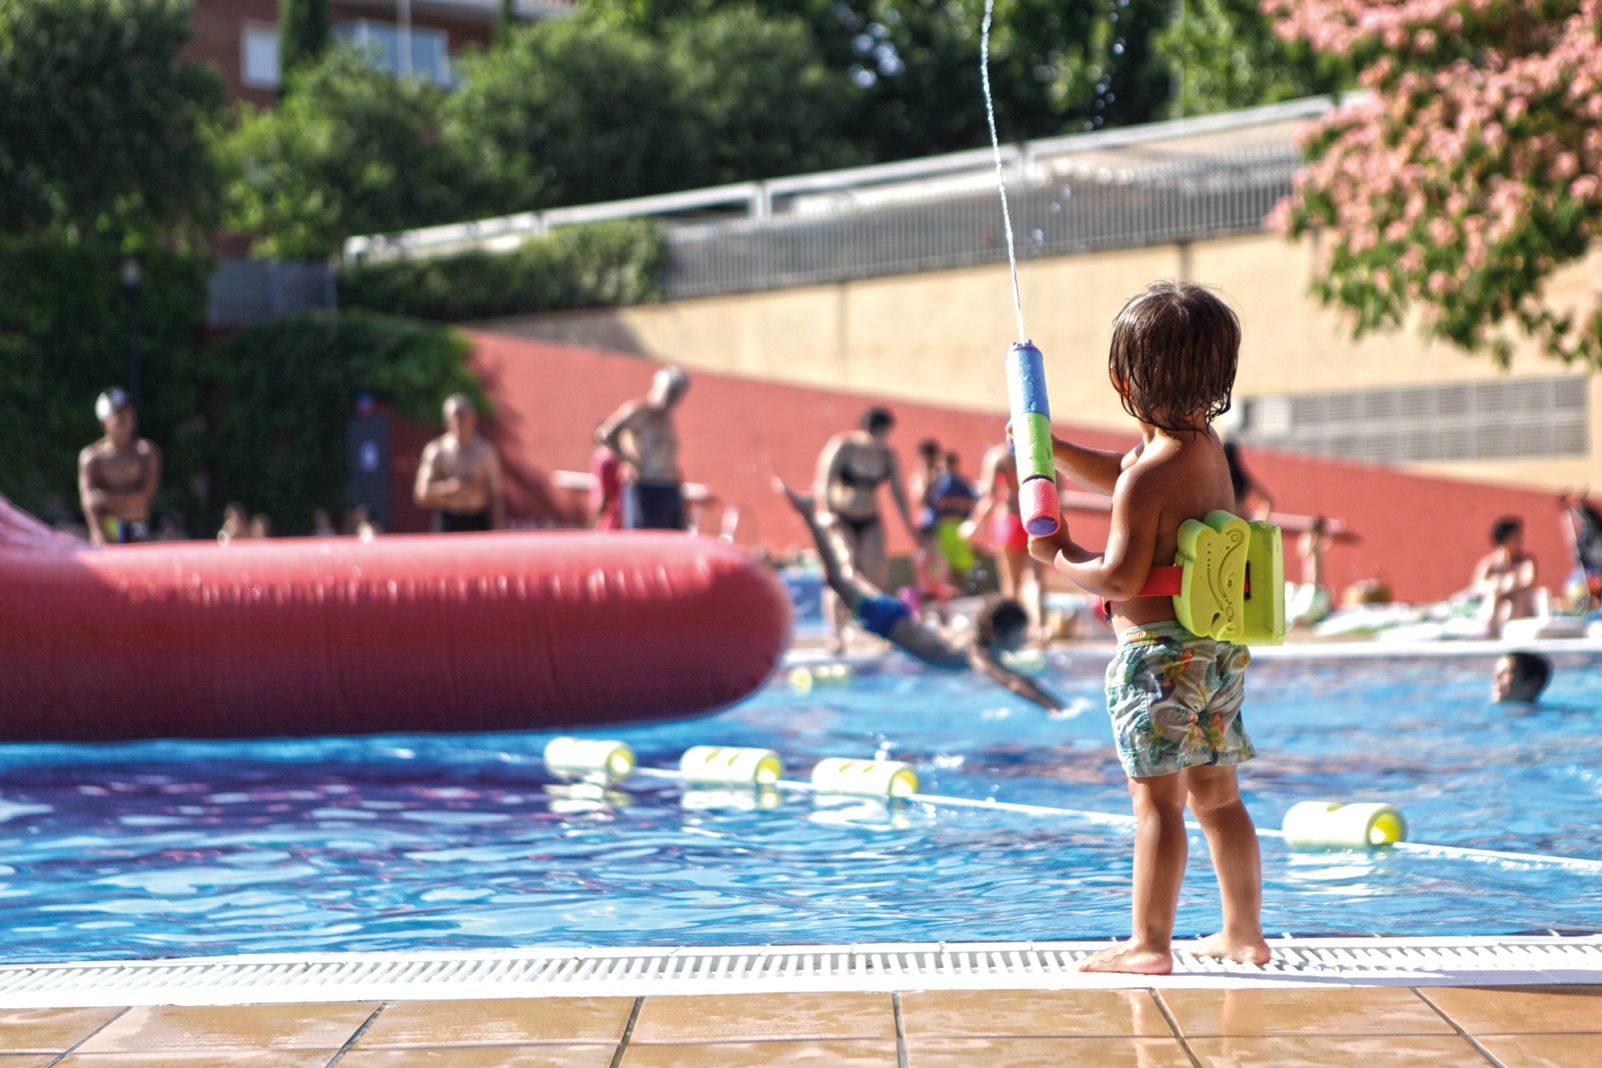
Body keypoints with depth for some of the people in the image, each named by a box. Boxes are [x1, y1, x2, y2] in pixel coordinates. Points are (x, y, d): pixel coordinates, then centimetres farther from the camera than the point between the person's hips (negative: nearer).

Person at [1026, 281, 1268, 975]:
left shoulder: (1147, 476, -17)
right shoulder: (1207, 445, 10)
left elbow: (1120, 580, -20)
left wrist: (1058, 555, -4)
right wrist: (1049, 446, 24)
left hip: (1160, 651, -9)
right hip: (1220, 648, 9)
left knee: (1157, 798, -5)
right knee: (1217, 795, 15)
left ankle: (1149, 943, -2)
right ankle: (1243, 932, 21)